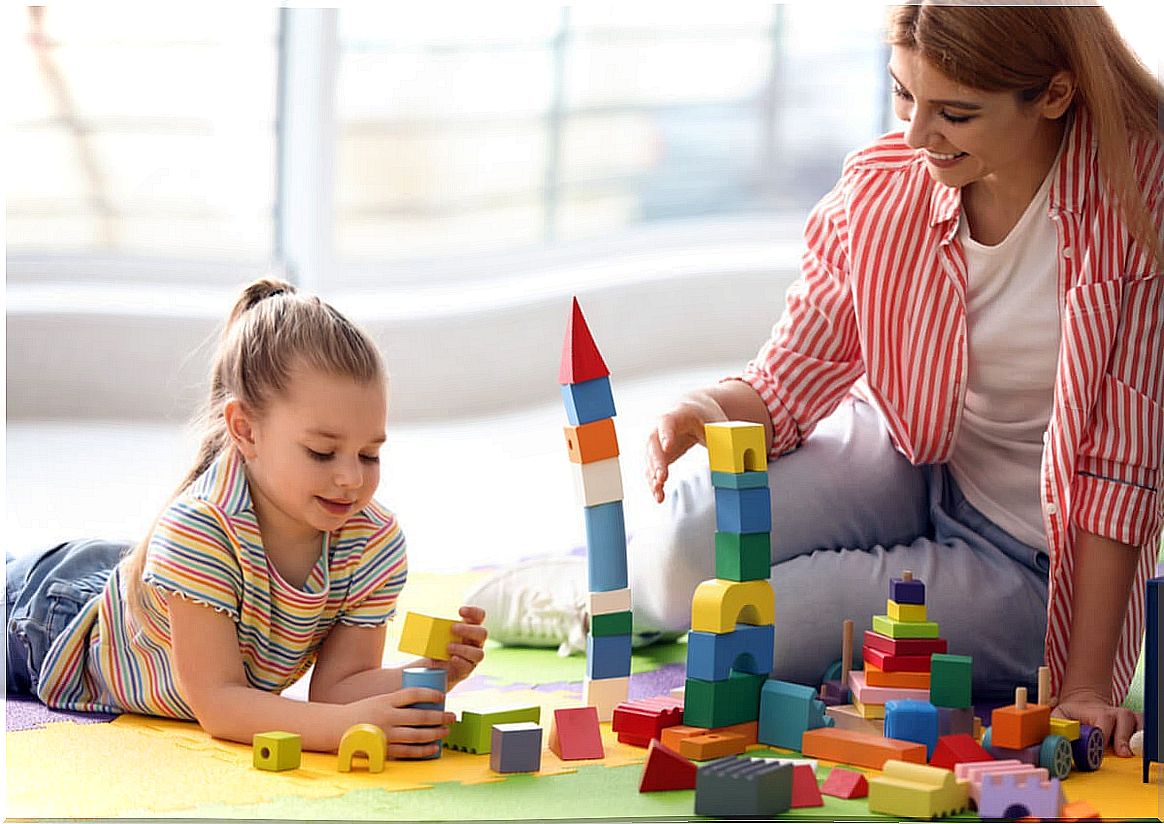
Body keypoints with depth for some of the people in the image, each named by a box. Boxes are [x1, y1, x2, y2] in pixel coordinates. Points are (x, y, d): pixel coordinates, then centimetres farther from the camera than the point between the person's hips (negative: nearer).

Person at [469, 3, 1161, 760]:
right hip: (909, 463, 4)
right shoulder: (880, 186, -10)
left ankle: (604, 600, 11)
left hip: (1026, 561, -4)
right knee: (691, 533, -26)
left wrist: (1085, 684, -22)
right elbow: (791, 377, -3)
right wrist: (712, 411, -28)